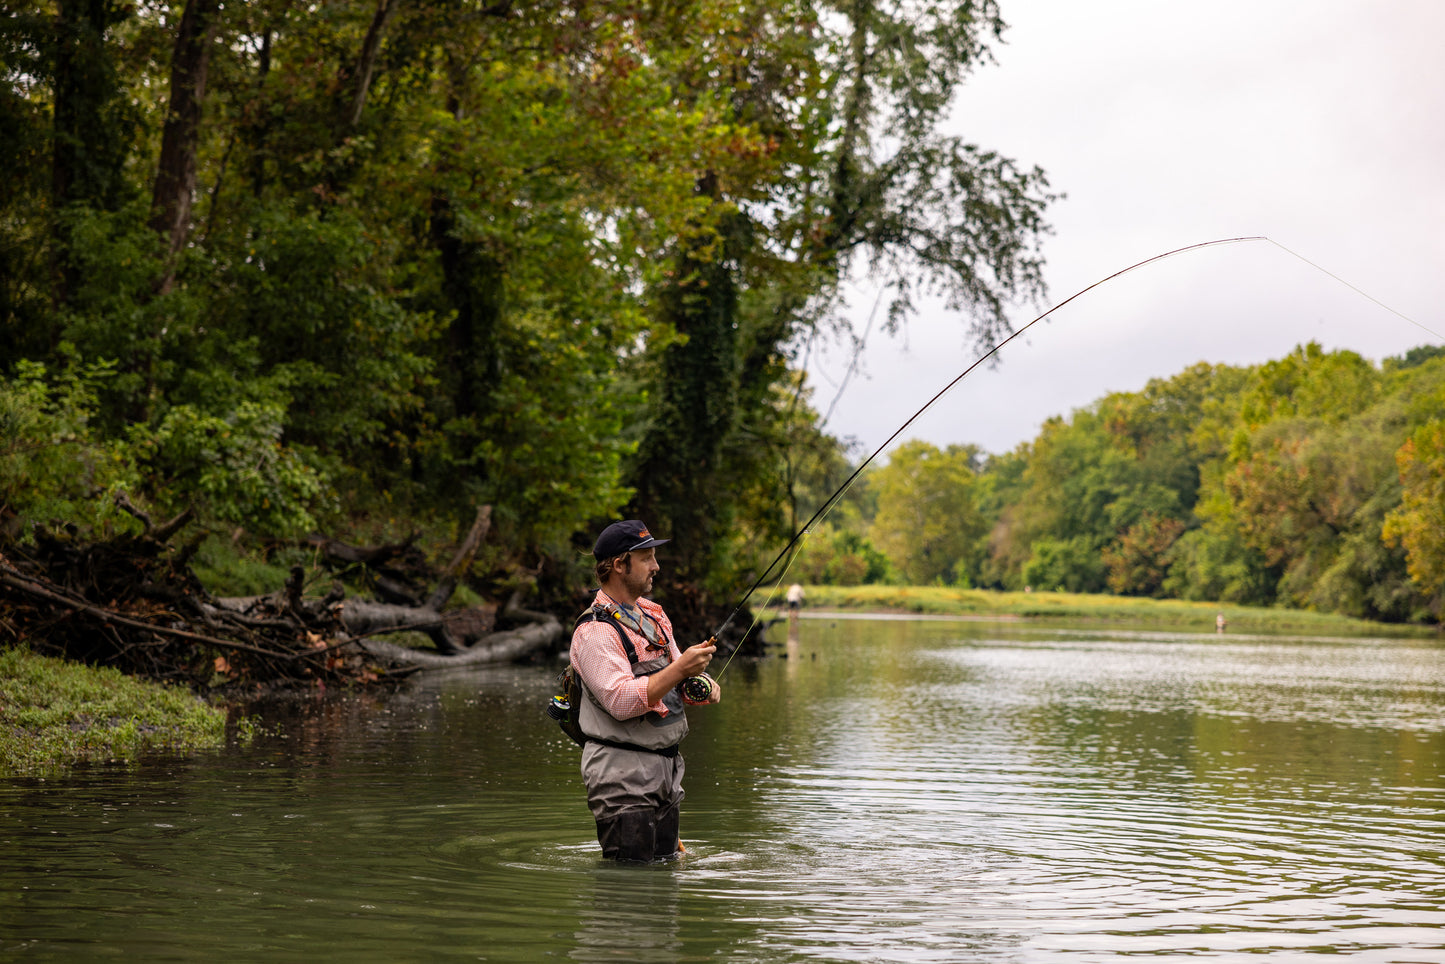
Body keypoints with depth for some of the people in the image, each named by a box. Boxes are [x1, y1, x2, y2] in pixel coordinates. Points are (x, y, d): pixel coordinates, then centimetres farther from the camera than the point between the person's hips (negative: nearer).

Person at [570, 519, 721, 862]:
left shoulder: (653, 616, 14)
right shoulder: (595, 631, -15)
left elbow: (674, 685, 18)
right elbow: (621, 701, -26)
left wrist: (701, 686, -5)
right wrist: (680, 669, -27)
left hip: (666, 768, 8)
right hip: (622, 774, -8)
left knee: (664, 865, 14)